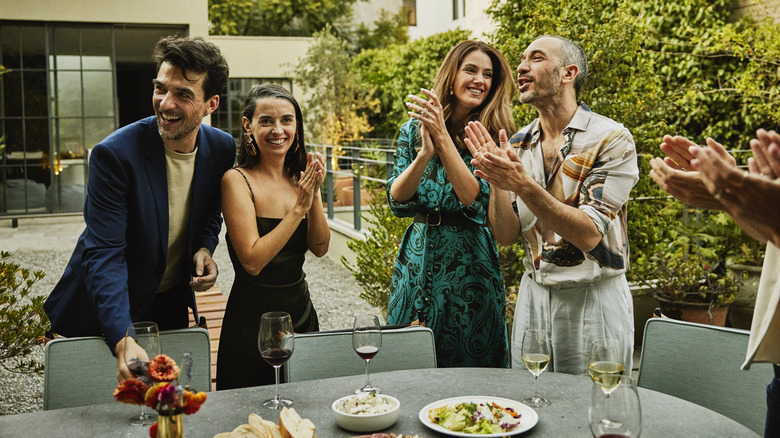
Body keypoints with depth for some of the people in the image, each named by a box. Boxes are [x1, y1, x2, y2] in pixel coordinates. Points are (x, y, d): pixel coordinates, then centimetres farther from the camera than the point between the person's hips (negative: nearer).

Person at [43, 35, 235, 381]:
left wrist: (205, 248, -13)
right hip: (105, 312, -4)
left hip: (172, 304, 5)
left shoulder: (222, 149, -9)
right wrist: (123, 341, -41)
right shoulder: (114, 154, -26)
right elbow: (104, 253, -29)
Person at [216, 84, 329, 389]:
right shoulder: (237, 180, -14)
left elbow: (320, 248, -2)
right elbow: (252, 261, -21)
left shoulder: (299, 177, 4)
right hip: (252, 320, -6)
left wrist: (314, 194, -15)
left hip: (301, 314, 6)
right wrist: (299, 206, -21)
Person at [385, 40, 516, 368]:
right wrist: (425, 153, -21)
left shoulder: (493, 136, -5)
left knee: (470, 366, 7)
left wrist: (443, 138, -22)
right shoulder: (414, 130, 3)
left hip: (470, 268, -2)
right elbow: (397, 202, -5)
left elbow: (477, 202, -18)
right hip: (417, 264, 3)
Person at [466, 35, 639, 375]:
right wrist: (497, 182, -16)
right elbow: (506, 236, 1)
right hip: (533, 295, 5)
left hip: (591, 299, -4)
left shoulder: (611, 139, -12)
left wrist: (523, 185, -30)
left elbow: (589, 234, -21)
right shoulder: (518, 144, 4)